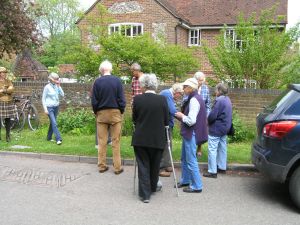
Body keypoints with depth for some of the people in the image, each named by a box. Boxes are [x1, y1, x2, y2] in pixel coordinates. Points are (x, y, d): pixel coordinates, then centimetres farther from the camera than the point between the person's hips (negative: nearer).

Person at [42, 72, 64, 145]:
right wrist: (45, 109, -12)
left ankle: (49, 137, 27)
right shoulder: (47, 87, -9)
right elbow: (43, 98, -6)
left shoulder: (56, 86, 4)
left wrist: (59, 86, -8)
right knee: (54, 123, -12)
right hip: (49, 107, -6)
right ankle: (58, 139, -14)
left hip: (56, 107, 6)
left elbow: (62, 95, -2)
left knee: (52, 123, 13)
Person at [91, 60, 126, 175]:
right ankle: (117, 167, 6)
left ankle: (102, 166, 13)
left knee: (102, 141, 9)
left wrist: (96, 112, 12)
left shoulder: (97, 82, -4)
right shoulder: (117, 80, -5)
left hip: (101, 113, 1)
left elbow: (94, 101, -2)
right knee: (116, 141, 4)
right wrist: (121, 111, 7)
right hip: (115, 113, -1)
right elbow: (122, 99, -6)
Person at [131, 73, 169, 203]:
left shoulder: (137, 99, -8)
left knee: (143, 166, 8)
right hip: (158, 139, 1)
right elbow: (166, 122, -2)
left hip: (140, 139, -1)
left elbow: (134, 119, 2)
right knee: (155, 165, 19)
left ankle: (145, 194, 8)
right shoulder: (162, 100, -8)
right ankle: (152, 187, 38)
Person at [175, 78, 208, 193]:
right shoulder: (194, 98, 11)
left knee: (191, 160, -1)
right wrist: (182, 115, 8)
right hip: (188, 133, 10)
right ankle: (185, 180, 34)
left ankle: (196, 186, 9)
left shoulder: (194, 100, -19)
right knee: (184, 159, 20)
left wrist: (182, 116, -9)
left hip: (191, 134, -10)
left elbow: (191, 120, -25)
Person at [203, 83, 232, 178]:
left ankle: (212, 171, -2)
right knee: (222, 148, 18)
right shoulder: (228, 100, 9)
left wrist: (208, 120, -4)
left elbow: (212, 116, -24)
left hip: (216, 129, -10)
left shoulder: (219, 101, -22)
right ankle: (222, 167, 30)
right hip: (225, 128, 10)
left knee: (212, 149, -4)